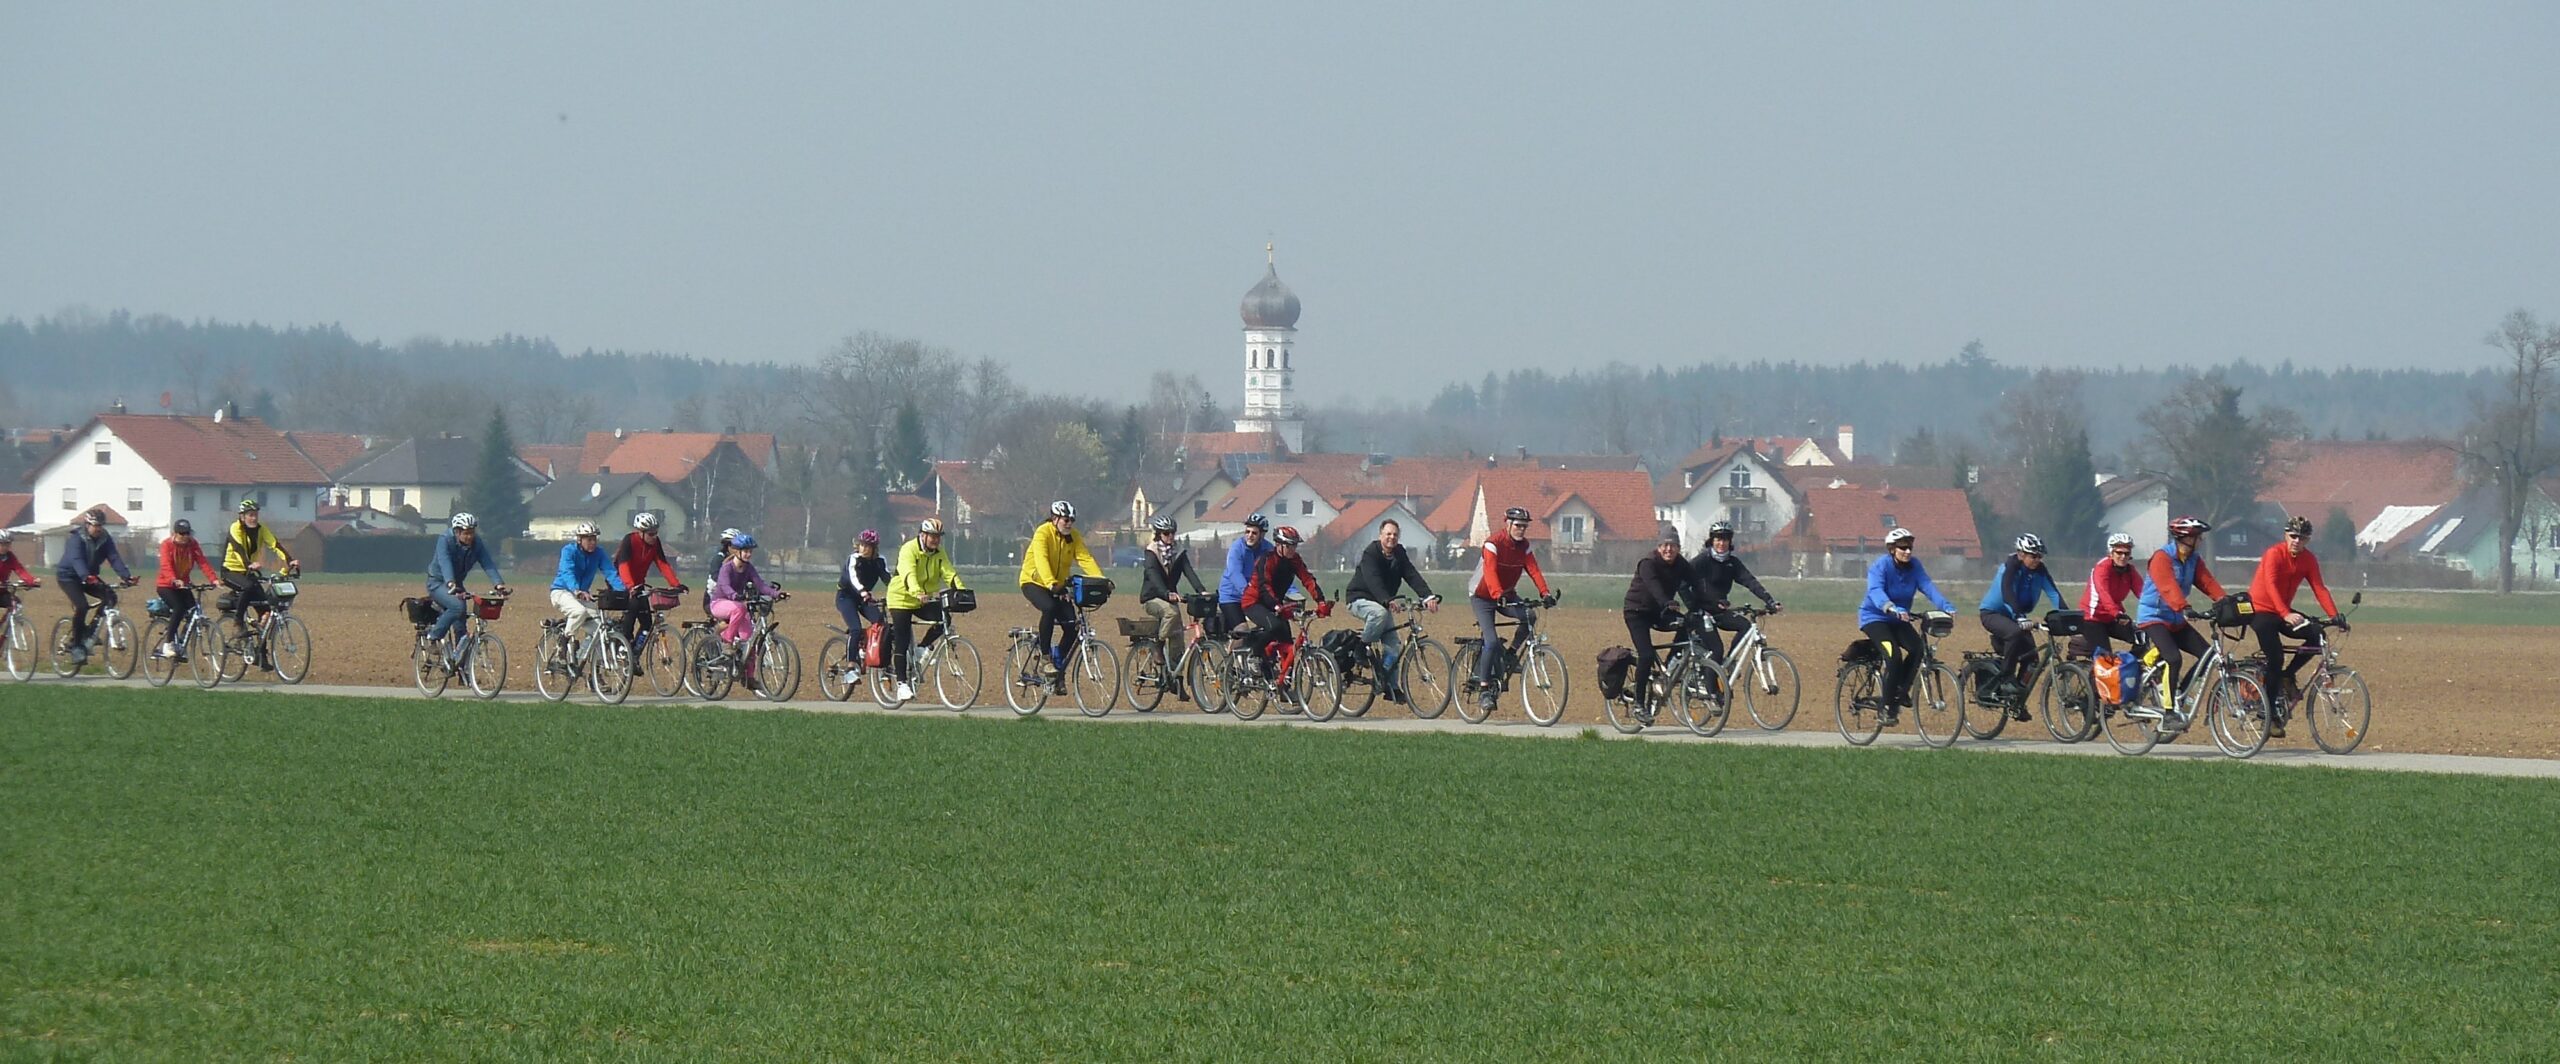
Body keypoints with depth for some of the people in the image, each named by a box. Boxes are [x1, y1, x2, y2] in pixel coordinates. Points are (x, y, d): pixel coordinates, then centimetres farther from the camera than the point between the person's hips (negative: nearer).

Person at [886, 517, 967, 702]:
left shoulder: (939, 553, 0)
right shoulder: (909, 550, -20)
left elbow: (949, 573, -10)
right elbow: (908, 575, -35)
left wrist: (960, 589, -29)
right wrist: (917, 593, -51)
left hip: (925, 601, 5)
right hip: (902, 598, -5)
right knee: (902, 643, -9)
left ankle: (923, 648, 3)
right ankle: (901, 683, -5)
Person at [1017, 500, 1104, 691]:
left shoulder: (1073, 537, -2)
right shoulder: (1043, 533, -19)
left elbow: (1085, 559, -12)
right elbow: (1041, 560, -34)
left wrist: (1100, 580, -28)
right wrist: (1051, 583, -50)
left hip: (1058, 586, 6)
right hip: (1034, 582, -6)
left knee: (1071, 626, -9)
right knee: (1049, 608, -35)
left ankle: (1059, 668, 7)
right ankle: (1045, 657, -24)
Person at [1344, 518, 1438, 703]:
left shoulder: (1399, 554, -1)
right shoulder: (1371, 553, -20)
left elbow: (1412, 576, -12)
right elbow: (1373, 581, -35)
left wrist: (1428, 597, -28)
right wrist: (1387, 601, -51)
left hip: (1382, 602, 7)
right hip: (1360, 599, -7)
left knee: (1393, 643, -4)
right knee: (1380, 613, -39)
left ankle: (1390, 687, 1)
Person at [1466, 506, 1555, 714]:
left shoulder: (1523, 546, -3)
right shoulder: (1493, 544, -22)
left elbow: (1533, 570, -14)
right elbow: (1490, 573, -35)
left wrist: (1545, 593, -30)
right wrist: (1498, 596, -51)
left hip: (1506, 595, 6)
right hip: (1482, 596, -6)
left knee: (1528, 617, -21)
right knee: (1492, 642, -20)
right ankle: (1483, 690, -14)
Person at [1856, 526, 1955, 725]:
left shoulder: (1914, 566, -4)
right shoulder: (1880, 566, -20)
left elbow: (1928, 586, -17)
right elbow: (1876, 591, -36)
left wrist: (1946, 606, -34)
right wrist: (1892, 608, -55)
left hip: (1899, 619, 5)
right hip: (1874, 617, -5)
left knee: (1917, 648, -21)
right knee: (1894, 656, -26)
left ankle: (1901, 692, -2)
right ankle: (1887, 705, -15)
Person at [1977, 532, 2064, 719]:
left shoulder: (2039, 570, -6)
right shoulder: (2010, 567, -23)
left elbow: (2053, 593, -14)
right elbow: (2007, 593, -36)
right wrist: (2019, 618, -49)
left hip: (2014, 616, 6)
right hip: (1992, 613, -6)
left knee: (2030, 658, -5)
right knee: (2014, 632, -36)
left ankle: (2017, 704, 6)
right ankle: (2006, 678, -23)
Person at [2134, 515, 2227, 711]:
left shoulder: (2194, 560, 7)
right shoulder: (2162, 557, -17)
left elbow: (2208, 583, -4)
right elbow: (2168, 587, -30)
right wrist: (2184, 608, -45)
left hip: (2176, 621, 8)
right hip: (2154, 617, -8)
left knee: (2206, 654, -4)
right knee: (2174, 658, -26)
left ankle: (2178, 693, 11)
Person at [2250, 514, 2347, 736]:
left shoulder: (2308, 560, -2)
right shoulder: (2274, 554, -20)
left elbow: (2319, 588, -9)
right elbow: (2271, 586, -33)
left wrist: (2334, 616, -24)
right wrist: (2286, 615, -47)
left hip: (2285, 612, 6)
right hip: (2261, 610, -6)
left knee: (2316, 635, -17)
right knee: (2275, 657, -20)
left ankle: (2288, 676, 3)